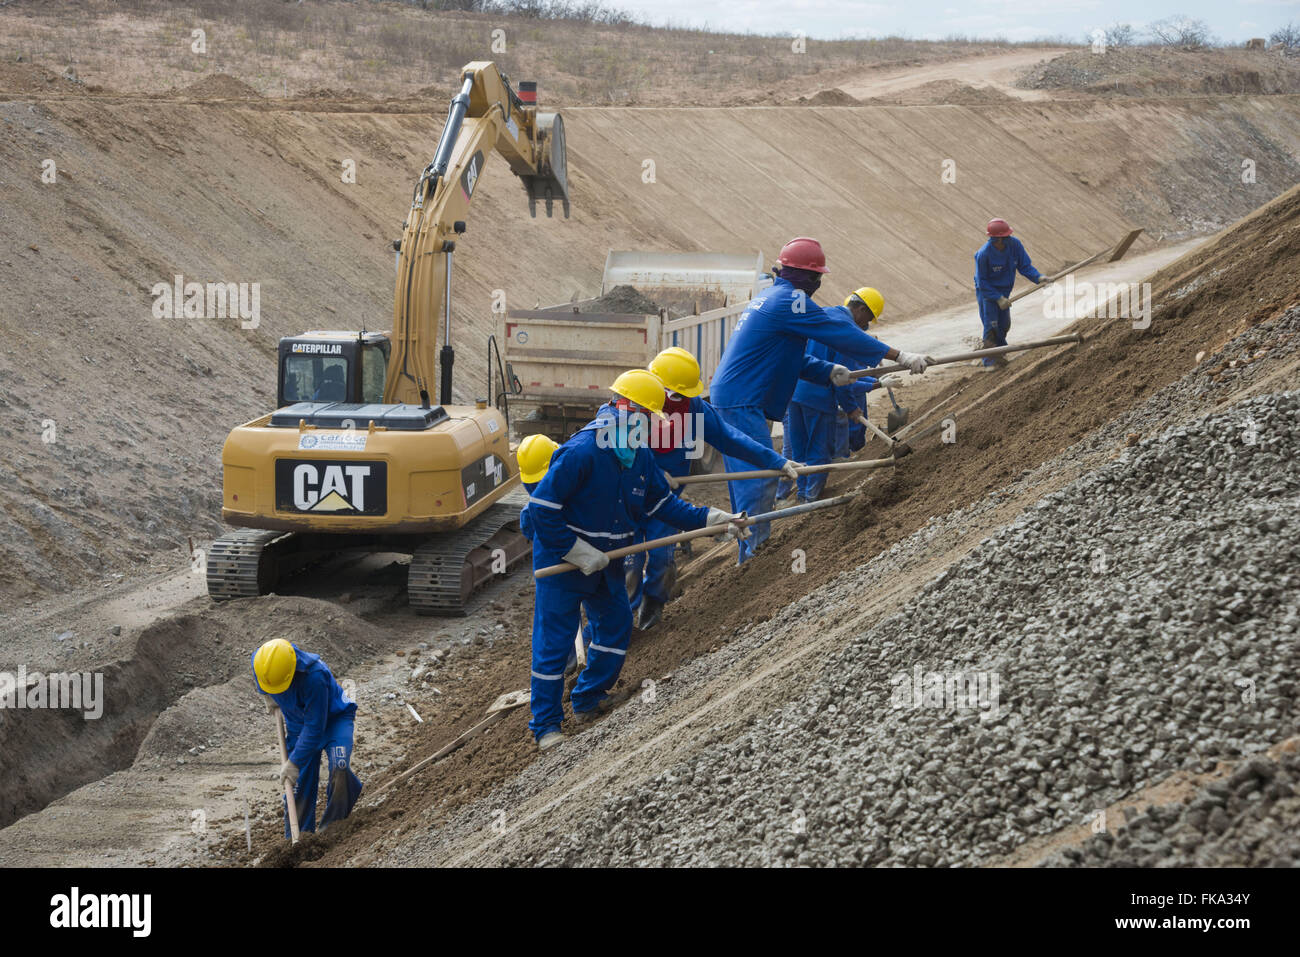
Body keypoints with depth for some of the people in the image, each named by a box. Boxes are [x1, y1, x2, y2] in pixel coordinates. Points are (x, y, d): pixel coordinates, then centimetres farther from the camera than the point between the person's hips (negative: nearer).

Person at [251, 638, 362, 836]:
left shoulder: (314, 676, -40)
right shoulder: (259, 661, -22)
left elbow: (315, 727, -32)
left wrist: (294, 762, -27)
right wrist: (267, 697, 14)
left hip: (333, 718, -5)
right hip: (298, 723, 5)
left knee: (339, 769, -28)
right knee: (298, 785, 3)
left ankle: (332, 826, -11)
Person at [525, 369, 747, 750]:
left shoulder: (640, 454, -1)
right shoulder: (582, 451, -27)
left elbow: (662, 502, 9)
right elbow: (542, 507, -26)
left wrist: (709, 518, -1)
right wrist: (577, 551, -25)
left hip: (604, 559, 8)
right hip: (561, 560, -8)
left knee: (616, 623, 15)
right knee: (554, 640, -2)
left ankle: (588, 699, 34)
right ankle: (545, 725, 9)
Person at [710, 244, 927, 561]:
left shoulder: (770, 296, 18)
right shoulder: (791, 300, -14)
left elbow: (789, 356, 20)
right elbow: (841, 333, -15)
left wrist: (828, 372, 4)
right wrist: (899, 355, -12)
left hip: (728, 396, 11)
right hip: (742, 403, -11)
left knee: (746, 477, 15)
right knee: (760, 478, -10)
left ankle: (749, 553, 21)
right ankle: (755, 555, -11)